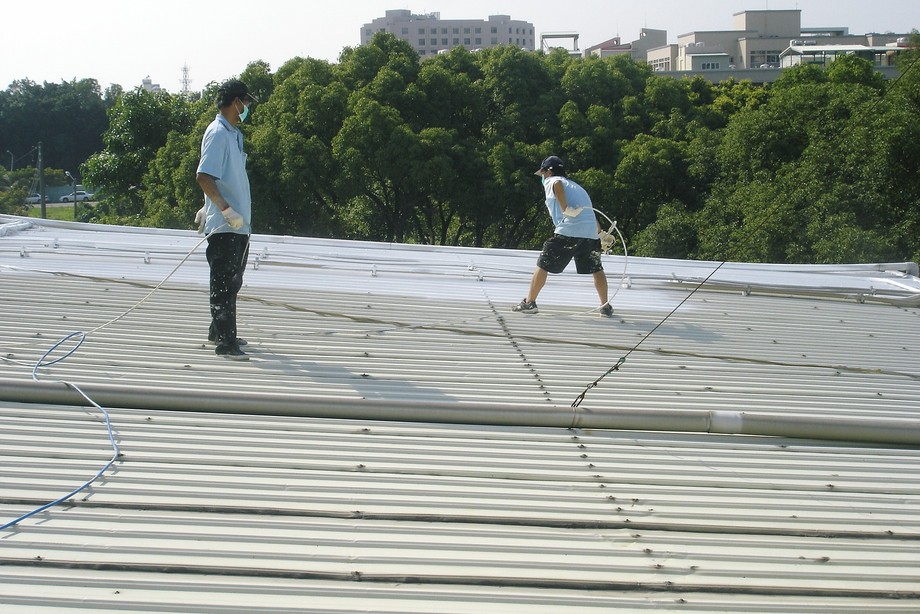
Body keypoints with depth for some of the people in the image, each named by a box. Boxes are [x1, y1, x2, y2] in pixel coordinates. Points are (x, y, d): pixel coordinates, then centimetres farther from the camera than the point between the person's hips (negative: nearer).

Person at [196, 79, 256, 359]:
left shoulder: (233, 133, 16)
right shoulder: (218, 132, -13)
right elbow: (203, 177, -21)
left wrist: (209, 208, 24)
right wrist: (227, 210, -23)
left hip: (239, 224, 10)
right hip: (224, 226, -10)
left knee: (232, 281, 17)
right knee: (224, 282, -7)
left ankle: (218, 331, 29)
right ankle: (225, 342, -6)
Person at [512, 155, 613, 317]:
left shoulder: (550, 181, 10)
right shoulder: (576, 187, 31)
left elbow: (557, 183, -16)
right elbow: (588, 212, 32)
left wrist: (566, 209, -19)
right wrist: (601, 233, 37)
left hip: (567, 232, -6)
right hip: (591, 233, 6)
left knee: (543, 265, 4)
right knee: (597, 269, 19)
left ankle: (529, 302, 4)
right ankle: (606, 306, 19)